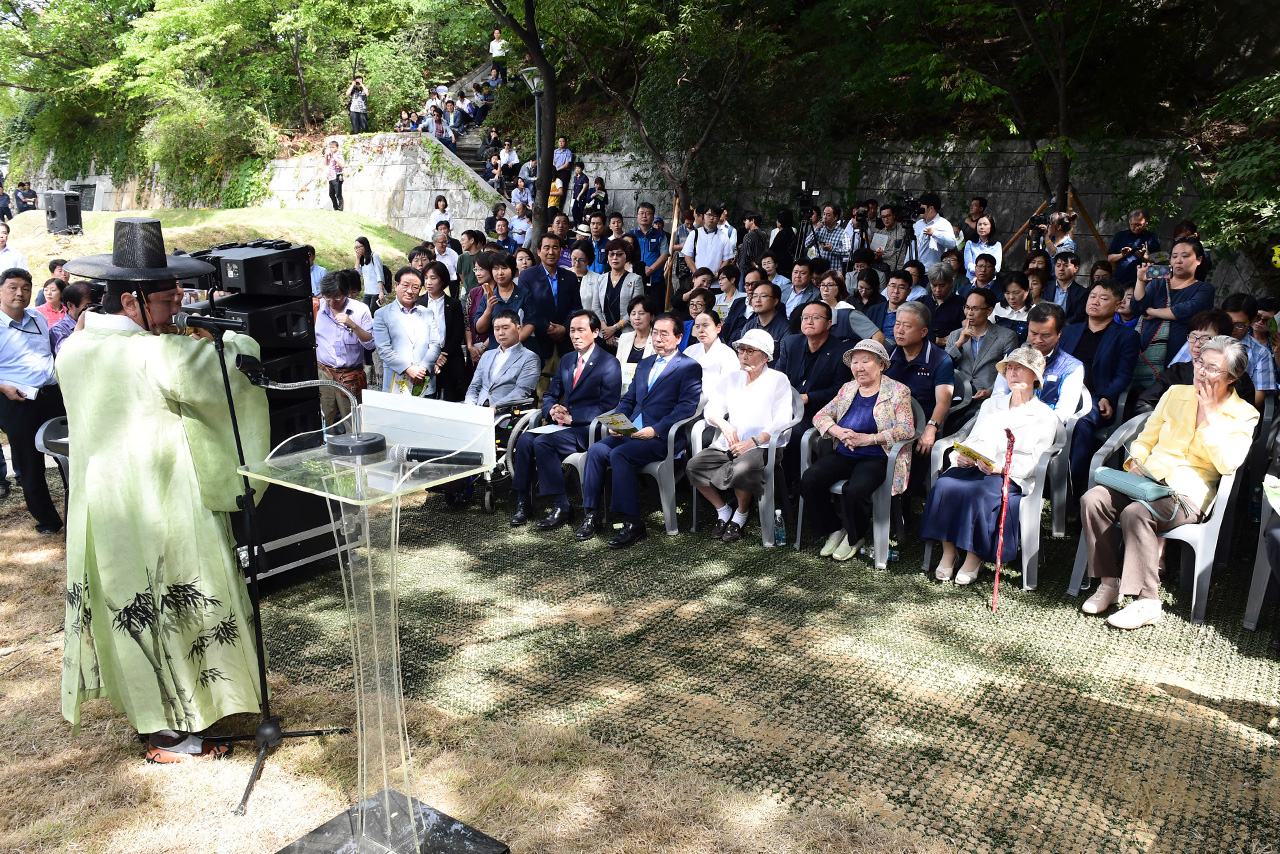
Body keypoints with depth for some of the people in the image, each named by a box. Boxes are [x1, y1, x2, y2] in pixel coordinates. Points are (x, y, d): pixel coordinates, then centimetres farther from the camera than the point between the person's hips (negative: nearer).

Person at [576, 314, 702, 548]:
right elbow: (628, 399, 24)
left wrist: (655, 430, -20)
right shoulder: (645, 364, 24)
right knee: (596, 450, -18)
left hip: (662, 437, -7)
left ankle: (632, 523, -22)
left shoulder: (689, 367, 0)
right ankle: (590, 516, -12)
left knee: (619, 454, -29)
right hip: (630, 432, 7)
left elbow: (687, 407, -11)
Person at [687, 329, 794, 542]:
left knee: (742, 469, -36)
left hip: (763, 446, -5)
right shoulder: (732, 378, 20)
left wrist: (754, 442, -18)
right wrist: (724, 424, -11)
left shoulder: (778, 380, 4)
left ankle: (741, 515, -5)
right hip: (730, 445, 5)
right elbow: (711, 408, 12)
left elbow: (782, 422, -7)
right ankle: (723, 511, 1)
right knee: (694, 466, -20)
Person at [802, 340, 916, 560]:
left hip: (875, 458, -5)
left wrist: (867, 438, -18)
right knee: (809, 480, -20)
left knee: (854, 490, -33)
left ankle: (855, 537, 1)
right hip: (843, 454, 5)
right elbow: (821, 415, 13)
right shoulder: (848, 389, 17)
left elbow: (907, 429, -10)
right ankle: (834, 529, 3)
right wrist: (839, 432, -10)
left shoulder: (898, 392, 1)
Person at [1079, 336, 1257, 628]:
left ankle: (1147, 602, -23)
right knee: (1092, 499, -23)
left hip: (1188, 493, -5)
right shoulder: (1176, 394, 14)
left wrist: (1210, 413, -10)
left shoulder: (1244, 415, 2)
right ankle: (1110, 582, -13)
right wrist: (1138, 462, -4)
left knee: (1135, 513, -34)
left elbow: (1228, 464, -13)